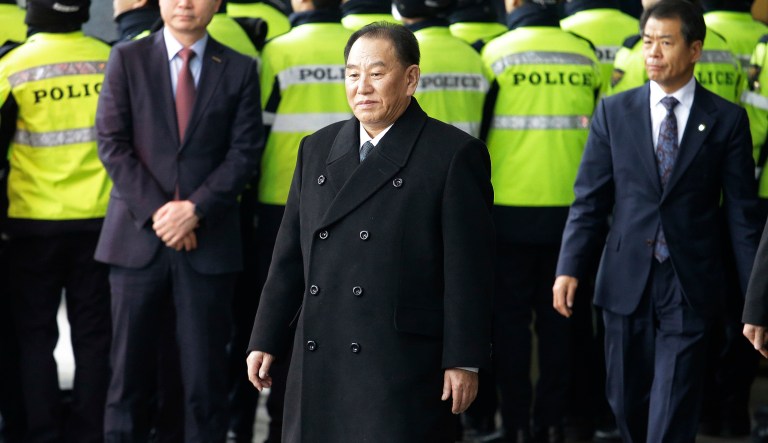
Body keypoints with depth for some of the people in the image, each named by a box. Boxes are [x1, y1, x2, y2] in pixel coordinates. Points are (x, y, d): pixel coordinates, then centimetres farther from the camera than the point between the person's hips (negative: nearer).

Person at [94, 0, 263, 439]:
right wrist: (156, 210, -10)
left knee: (206, 374, 0)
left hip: (209, 241, 0)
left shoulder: (240, 69, 7)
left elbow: (244, 152, 0)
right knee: (131, 369, 3)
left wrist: (194, 209, -12)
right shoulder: (126, 59, 5)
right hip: (139, 235, 0)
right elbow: (113, 143, 0)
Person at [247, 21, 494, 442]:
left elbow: (468, 268, -6)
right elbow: (290, 254, 16)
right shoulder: (318, 149, 15)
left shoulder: (455, 155, -3)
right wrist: (266, 340, 13)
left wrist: (464, 360, -9)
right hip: (318, 363, 5)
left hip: (403, 365, -5)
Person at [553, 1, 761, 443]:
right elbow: (589, 200, 5)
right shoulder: (614, 112, 6)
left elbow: (742, 212, 1)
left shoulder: (727, 120, 1)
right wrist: (569, 268, -6)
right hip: (627, 283, 2)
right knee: (627, 401, 9)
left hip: (691, 286, -2)